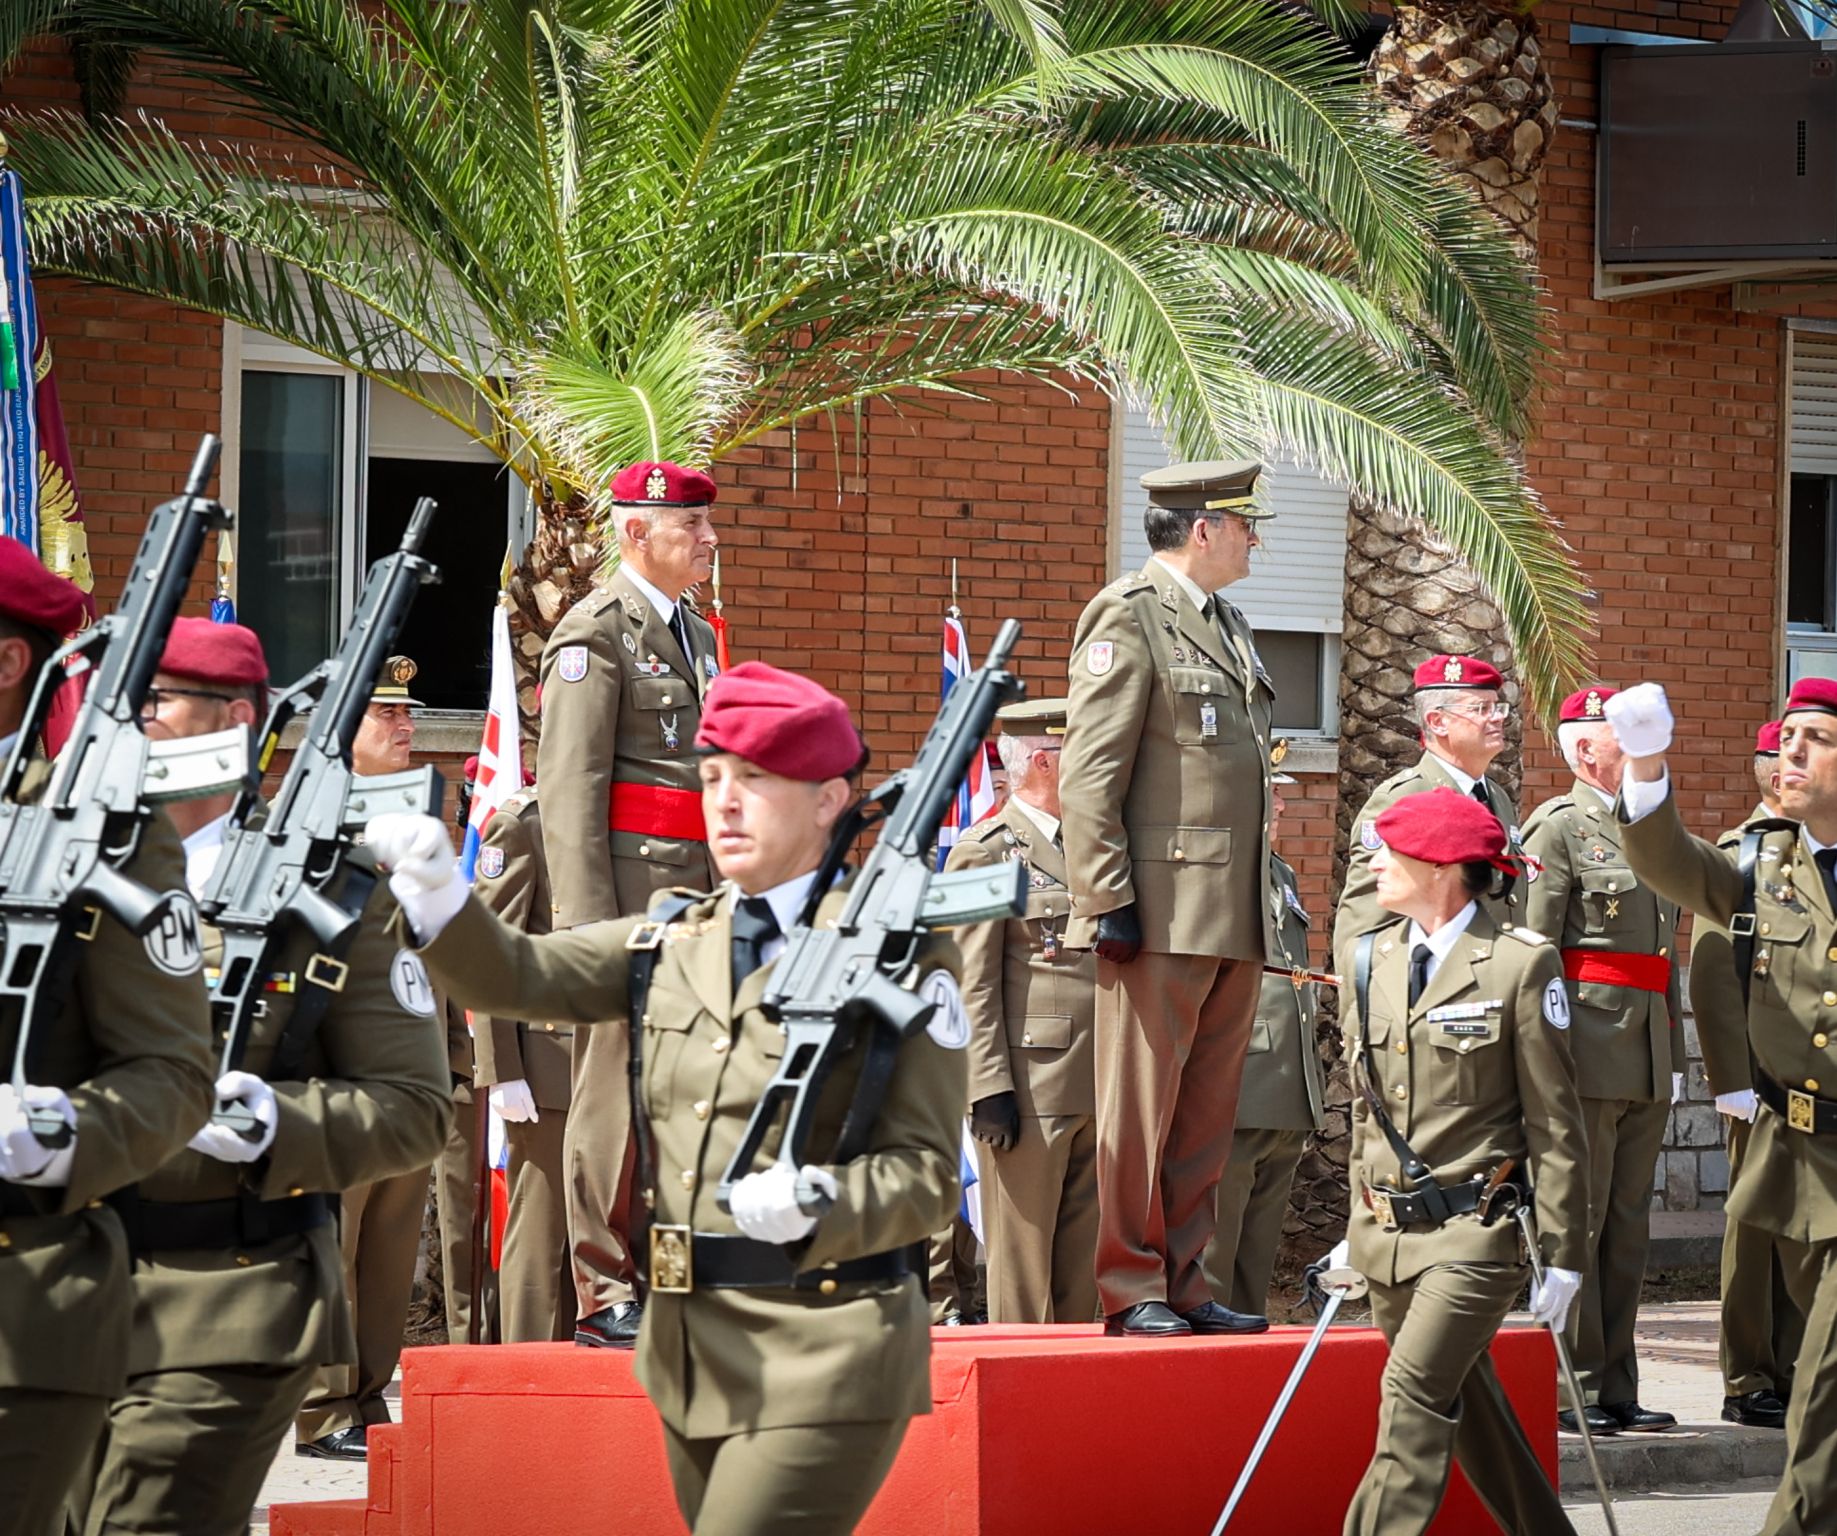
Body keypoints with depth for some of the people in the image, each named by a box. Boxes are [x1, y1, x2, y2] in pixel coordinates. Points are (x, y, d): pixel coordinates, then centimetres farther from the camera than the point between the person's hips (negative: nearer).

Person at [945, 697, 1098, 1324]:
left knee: (1083, 1256, 6)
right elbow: (973, 985, -8)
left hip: (1095, 1090, 7)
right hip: (1028, 1087, -7)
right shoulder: (988, 850, -2)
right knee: (1023, 1254, -2)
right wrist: (990, 1090, -16)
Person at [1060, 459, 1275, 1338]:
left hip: (1235, 923, 8)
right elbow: (1089, 775, -12)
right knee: (1139, 1107, -4)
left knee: (1206, 1115, 8)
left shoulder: (1228, 627, 21)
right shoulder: (1129, 616, -6)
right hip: (1162, 915, -8)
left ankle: (1182, 1286, 13)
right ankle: (1129, 1290, 0)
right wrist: (1108, 901, -17)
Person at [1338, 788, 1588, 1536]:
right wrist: (1360, 1229, 16)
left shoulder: (1521, 963, -9)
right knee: (1467, 1408, 14)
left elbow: (1556, 1123, -7)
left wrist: (1561, 1251, -9)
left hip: (1474, 1230, -6)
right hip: (1387, 1232, 6)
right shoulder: (1373, 959, 9)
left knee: (1415, 1399, -18)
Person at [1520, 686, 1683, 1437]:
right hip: (1589, 1053, -8)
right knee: (1577, 1219, -5)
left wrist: (1675, 1056, 19)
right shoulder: (1557, 828, -5)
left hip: (1647, 1060, 8)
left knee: (1628, 1224, 9)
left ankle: (1617, 1388, 13)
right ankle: (1571, 1390, -1)